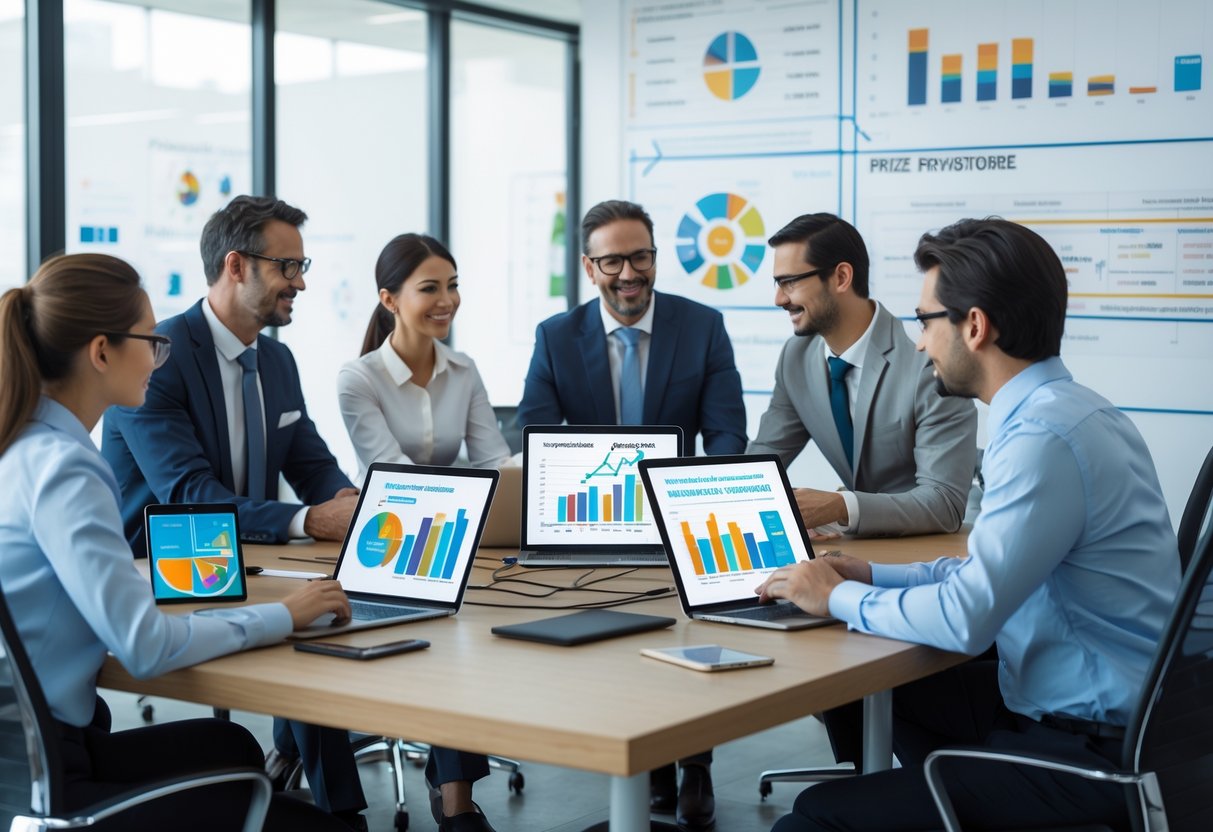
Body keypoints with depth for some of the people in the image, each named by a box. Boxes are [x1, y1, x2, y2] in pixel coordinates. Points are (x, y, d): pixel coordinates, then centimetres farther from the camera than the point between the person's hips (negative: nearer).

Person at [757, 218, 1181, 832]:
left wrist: (840, 598, -10)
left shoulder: (1045, 435, -23)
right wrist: (874, 575, 10)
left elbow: (965, 617, -26)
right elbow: (991, 570, 18)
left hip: (1097, 747, -10)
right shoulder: (1065, 408, 8)